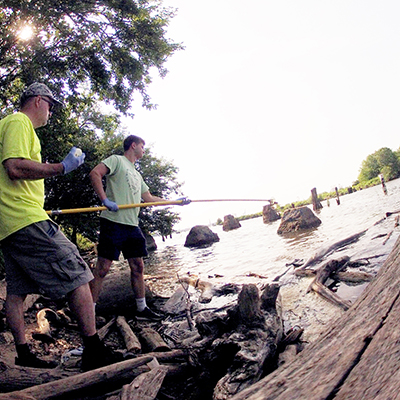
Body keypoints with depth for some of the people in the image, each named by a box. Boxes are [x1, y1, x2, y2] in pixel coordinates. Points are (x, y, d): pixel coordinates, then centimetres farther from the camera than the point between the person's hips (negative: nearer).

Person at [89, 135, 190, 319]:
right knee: (103, 268, -7)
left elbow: (149, 198, 28)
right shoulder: (116, 160, 3)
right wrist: (105, 200, -20)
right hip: (113, 221, -8)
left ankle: (142, 309, 20)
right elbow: (95, 173, -11)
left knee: (138, 267, 10)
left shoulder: (137, 175, 27)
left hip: (132, 225, 9)